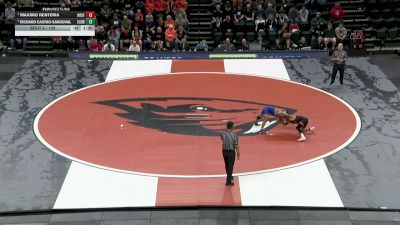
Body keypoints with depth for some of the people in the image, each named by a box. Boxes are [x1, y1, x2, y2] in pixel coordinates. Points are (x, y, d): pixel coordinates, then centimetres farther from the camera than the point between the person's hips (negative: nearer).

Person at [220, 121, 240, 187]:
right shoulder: (234, 135, -21)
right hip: (231, 152, -4)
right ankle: (228, 182, 7)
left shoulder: (223, 134, -11)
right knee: (230, 166, 5)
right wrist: (238, 154, -2)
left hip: (224, 151, 4)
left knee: (227, 166, 23)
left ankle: (229, 177, 43)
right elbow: (236, 146, -15)